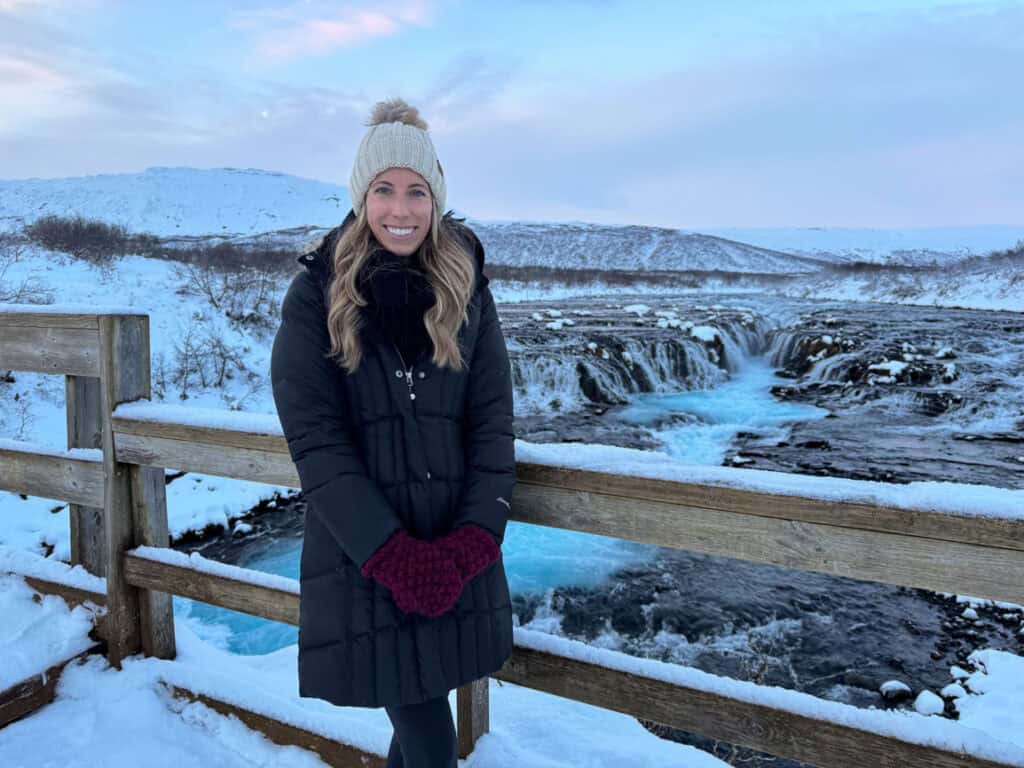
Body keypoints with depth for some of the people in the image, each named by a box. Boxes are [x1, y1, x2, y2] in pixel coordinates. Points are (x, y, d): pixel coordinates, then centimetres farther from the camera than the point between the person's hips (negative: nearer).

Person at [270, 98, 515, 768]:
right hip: (363, 557, -2)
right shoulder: (316, 294, -4)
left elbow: (493, 420, 0)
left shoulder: (467, 290, 4)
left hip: (457, 554, 3)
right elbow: (315, 438, -9)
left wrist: (476, 538, -11)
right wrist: (393, 553, -15)